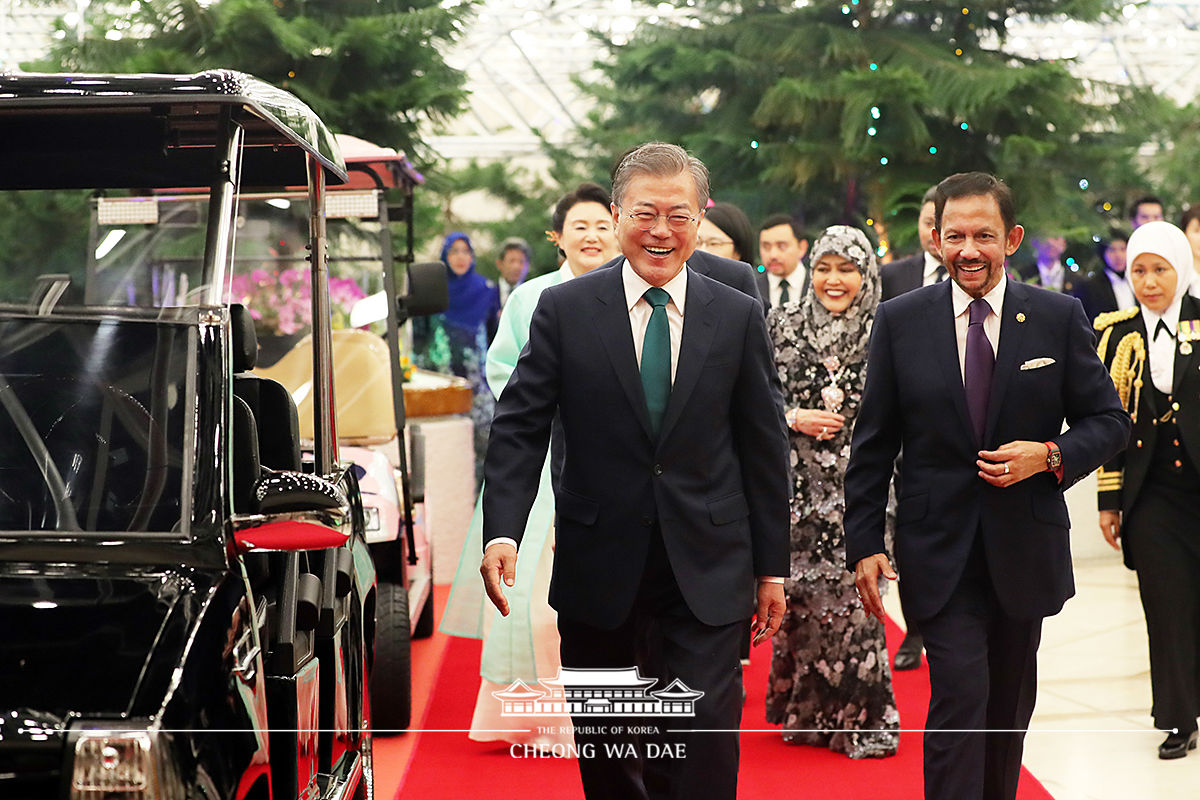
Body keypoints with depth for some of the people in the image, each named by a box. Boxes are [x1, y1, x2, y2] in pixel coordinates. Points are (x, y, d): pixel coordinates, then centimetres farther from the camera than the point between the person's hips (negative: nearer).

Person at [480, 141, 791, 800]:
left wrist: (771, 566, 7)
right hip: (598, 568, 0)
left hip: (706, 573, 0)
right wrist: (502, 530, -17)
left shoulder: (738, 318, 3)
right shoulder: (563, 310, 1)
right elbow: (519, 426, -2)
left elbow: (764, 445, 6)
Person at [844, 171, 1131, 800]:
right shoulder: (899, 321, -2)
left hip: (1027, 546, 2)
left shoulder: (1060, 318, -1)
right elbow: (873, 443, 1)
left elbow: (1109, 420, 4)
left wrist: (1050, 456, -16)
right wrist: (864, 543, -4)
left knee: (1011, 703, 16)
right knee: (959, 696, -11)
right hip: (939, 550, -2)